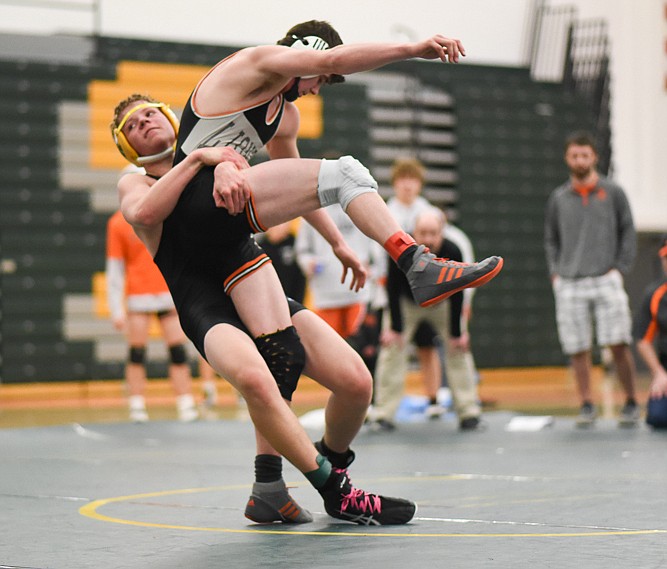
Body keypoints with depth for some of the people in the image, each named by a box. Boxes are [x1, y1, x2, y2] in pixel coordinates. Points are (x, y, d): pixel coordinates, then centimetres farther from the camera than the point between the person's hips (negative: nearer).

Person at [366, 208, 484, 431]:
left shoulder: (452, 253, -32)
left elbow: (456, 295, -19)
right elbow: (393, 290, -20)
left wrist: (456, 333, -15)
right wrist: (395, 327, -19)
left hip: (441, 303, 1)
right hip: (406, 303, -1)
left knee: (458, 350, -6)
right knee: (392, 349, -11)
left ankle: (469, 413, 3)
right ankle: (382, 414, -6)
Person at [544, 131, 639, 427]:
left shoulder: (613, 192, 7)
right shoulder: (558, 198, 12)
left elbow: (628, 233, 7)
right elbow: (551, 240, 18)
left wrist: (619, 269, -2)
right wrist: (555, 273, 6)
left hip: (606, 280, -2)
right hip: (569, 285, 2)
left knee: (618, 344, -9)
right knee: (578, 349, 0)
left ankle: (631, 403, 4)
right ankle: (586, 405, 10)